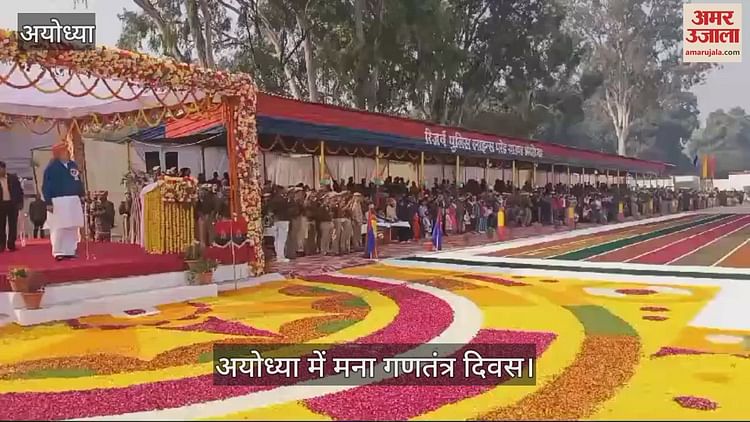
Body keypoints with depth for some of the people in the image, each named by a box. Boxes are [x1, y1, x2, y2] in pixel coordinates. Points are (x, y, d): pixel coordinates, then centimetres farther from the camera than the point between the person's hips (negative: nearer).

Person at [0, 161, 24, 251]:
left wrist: (20, 202, -2)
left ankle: (11, 245, 9)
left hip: (13, 204, 0)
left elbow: (20, 190, 5)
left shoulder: (13, 178, 2)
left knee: (13, 225, 3)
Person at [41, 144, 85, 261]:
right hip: (58, 202, -6)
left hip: (74, 201, 6)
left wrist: (81, 198, 10)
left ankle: (70, 251, 15)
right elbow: (46, 186, -8)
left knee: (73, 228, 8)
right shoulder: (51, 167, -6)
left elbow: (79, 183, 15)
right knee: (58, 228, -4)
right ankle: (58, 252, 3)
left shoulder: (73, 165, 11)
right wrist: (48, 202, -13)